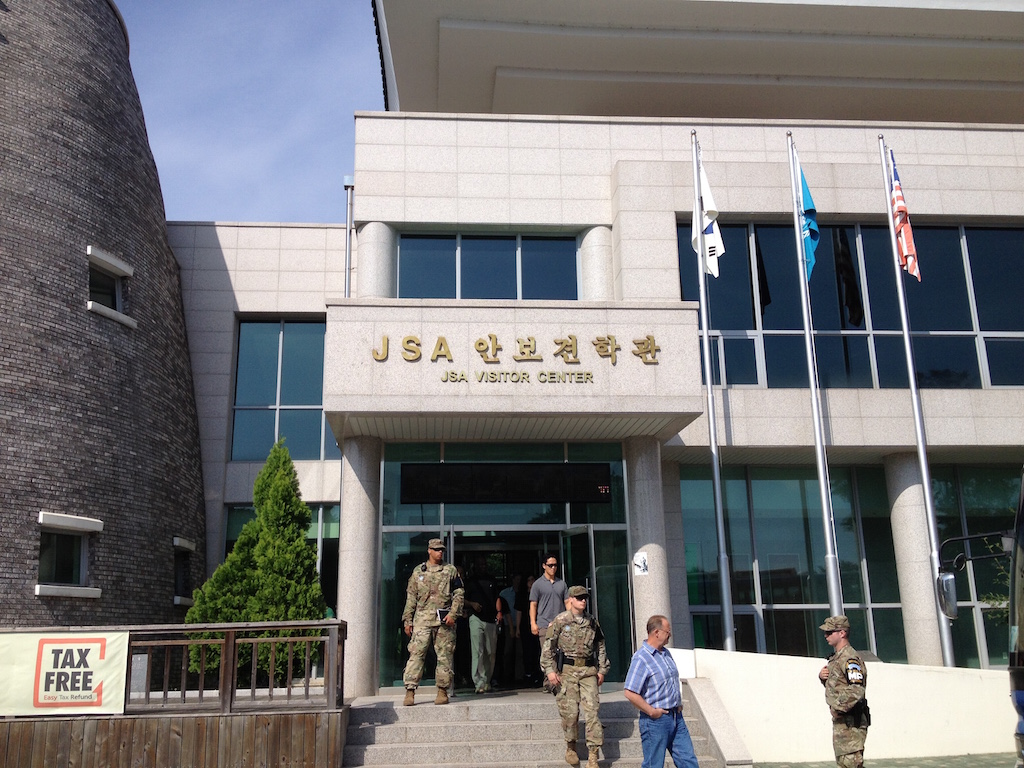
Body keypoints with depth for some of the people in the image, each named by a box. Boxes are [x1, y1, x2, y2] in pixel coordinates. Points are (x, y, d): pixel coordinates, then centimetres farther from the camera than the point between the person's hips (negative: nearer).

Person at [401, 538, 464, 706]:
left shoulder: (451, 570, 10)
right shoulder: (418, 571, 12)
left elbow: (459, 593, 6)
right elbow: (411, 597, 12)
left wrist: (453, 614, -6)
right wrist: (407, 620, 7)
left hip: (444, 620, 0)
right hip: (422, 619, 0)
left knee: (444, 656, 2)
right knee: (416, 653, -7)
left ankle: (442, 691, 12)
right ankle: (410, 691, -5)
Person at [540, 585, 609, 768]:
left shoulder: (592, 622, 9)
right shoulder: (560, 620, -2)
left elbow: (601, 646, 17)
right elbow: (548, 647, -1)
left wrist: (602, 670, 12)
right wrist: (550, 670, -7)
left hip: (589, 671, 2)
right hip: (568, 670, -2)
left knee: (592, 711, -4)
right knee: (570, 711, 0)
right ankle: (570, 746, 24)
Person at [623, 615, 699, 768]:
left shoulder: (666, 653, 12)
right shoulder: (641, 658, -17)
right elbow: (630, 693, -23)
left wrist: (678, 702, 13)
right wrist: (652, 711, -18)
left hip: (676, 717, 8)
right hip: (656, 720, -8)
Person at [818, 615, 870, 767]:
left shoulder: (850, 658, -17)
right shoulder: (836, 658, 15)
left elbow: (856, 691, -28)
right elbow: (833, 685, 25)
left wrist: (837, 708, -20)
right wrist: (822, 676, 4)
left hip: (850, 722, -10)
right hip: (840, 721, 10)